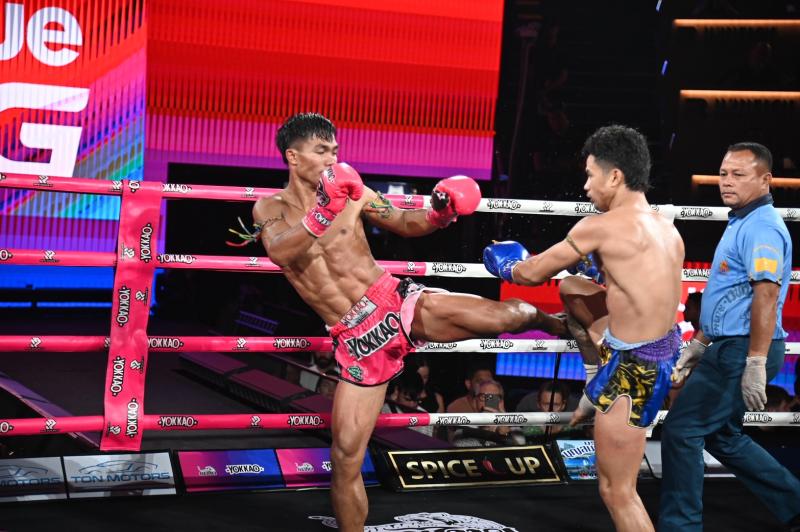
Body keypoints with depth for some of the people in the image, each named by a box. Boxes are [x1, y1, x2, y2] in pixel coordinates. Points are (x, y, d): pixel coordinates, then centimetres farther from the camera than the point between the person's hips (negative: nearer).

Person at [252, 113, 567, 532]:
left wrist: (439, 213, -9)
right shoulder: (270, 209, -1)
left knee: (510, 315, -12)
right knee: (345, 456, -3)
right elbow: (279, 252, -24)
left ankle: (560, 326, 22)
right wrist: (323, 214, -42)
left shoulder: (352, 191, 5)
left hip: (398, 301, 1)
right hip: (357, 339, -1)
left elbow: (405, 224, 13)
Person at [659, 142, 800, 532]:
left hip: (742, 351, -10)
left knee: (681, 430, -6)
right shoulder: (742, 223, 17)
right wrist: (699, 344, 25)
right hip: (728, 346, 10)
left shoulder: (761, 227, -15)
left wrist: (755, 366, -27)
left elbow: (766, 296, -24)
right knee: (720, 434, 19)